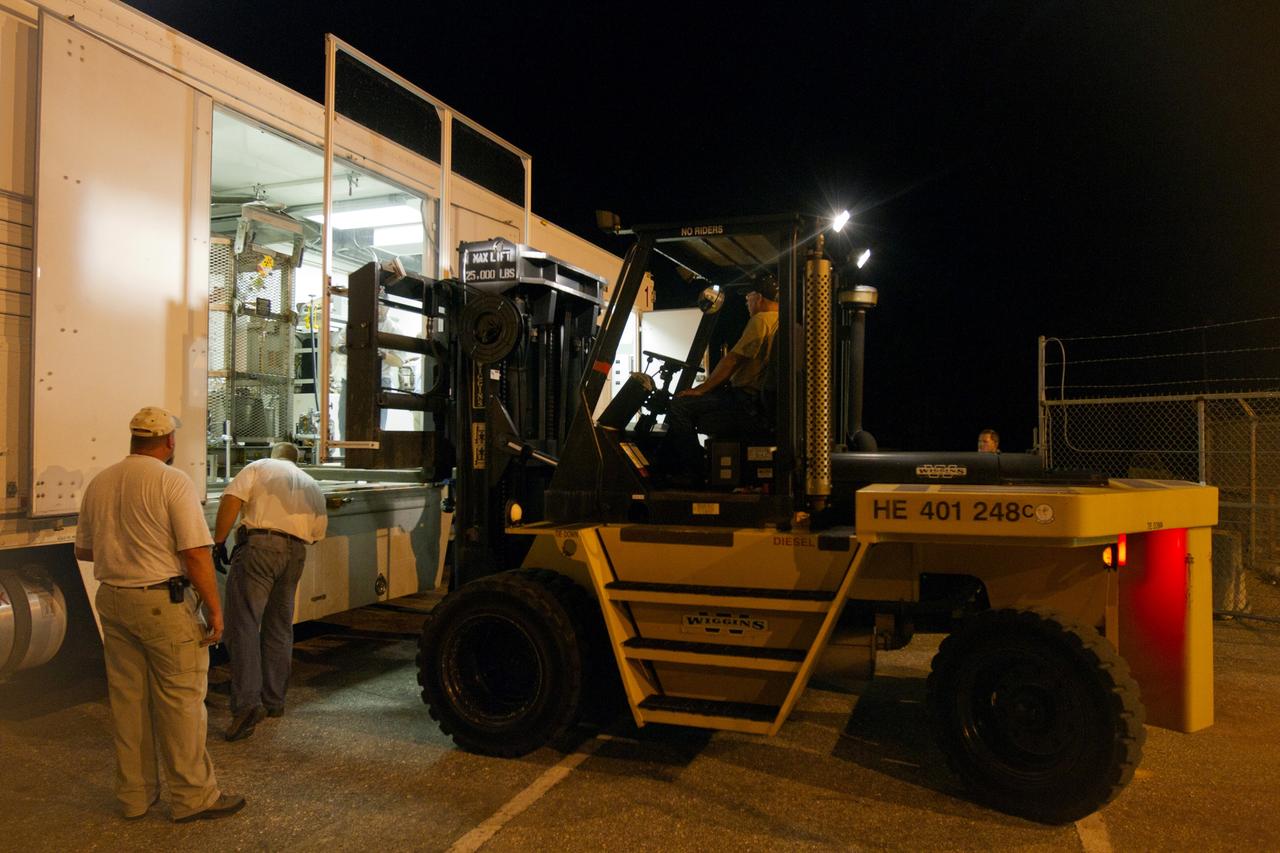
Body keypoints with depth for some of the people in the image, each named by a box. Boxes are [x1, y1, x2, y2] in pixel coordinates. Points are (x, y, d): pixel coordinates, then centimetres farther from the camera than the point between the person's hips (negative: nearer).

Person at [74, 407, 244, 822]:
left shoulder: (98, 484, 7)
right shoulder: (172, 481, -14)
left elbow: (83, 550, 17)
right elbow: (195, 553, -18)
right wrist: (214, 608, -11)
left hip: (112, 600, 7)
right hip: (163, 601, -7)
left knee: (127, 698, 14)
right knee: (180, 699, 2)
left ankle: (134, 794, 26)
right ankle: (192, 796, 10)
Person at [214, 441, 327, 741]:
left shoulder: (258, 467, 12)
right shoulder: (312, 484, 26)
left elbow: (231, 499, -5)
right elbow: (318, 531, 19)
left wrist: (219, 541, -2)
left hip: (259, 546, -5)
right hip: (296, 553, 5)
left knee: (243, 625, -8)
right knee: (279, 629, 15)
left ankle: (246, 703, -19)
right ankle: (273, 701, 22)